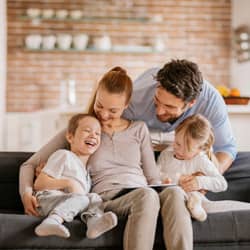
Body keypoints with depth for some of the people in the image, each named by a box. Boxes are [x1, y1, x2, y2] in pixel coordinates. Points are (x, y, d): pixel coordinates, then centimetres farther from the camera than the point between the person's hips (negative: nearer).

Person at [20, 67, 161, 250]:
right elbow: (30, 165, 16)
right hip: (105, 201, -2)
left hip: (142, 198, 3)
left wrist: (160, 200, -3)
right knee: (147, 195, -41)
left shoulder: (139, 129, 20)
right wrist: (26, 193, -5)